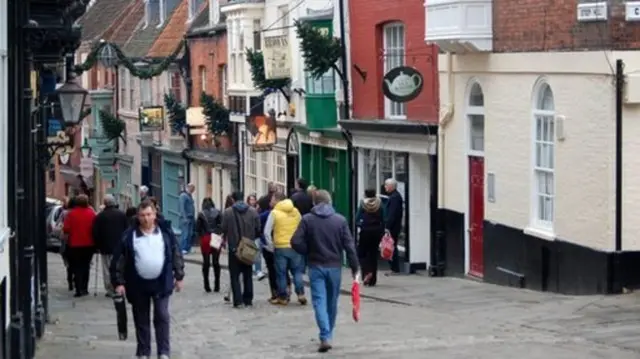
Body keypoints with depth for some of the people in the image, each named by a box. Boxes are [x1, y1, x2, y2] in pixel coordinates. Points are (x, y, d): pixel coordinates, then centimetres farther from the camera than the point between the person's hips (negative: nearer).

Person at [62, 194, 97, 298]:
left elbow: (66, 229, -12)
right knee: (85, 267, 17)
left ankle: (79, 290, -7)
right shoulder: (91, 213, -5)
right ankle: (84, 288, 18)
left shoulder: (71, 214, -10)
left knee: (77, 268, 3)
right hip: (89, 244, 2)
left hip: (74, 244, -2)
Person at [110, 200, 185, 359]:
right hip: (138, 284, 0)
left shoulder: (166, 234, 0)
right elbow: (118, 260, -2)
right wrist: (118, 282, -6)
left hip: (161, 283, 0)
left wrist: (179, 276, 7)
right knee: (141, 320, 9)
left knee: (162, 317, -3)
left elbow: (177, 255, 8)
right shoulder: (129, 236, -4)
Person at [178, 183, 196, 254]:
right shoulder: (183, 196, -9)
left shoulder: (190, 195, 18)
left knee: (190, 234, 7)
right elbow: (182, 208, -15)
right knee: (185, 234, -10)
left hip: (191, 218, 9)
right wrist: (184, 218, -21)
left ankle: (188, 248, 10)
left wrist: (193, 218, 16)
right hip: (186, 218, -9)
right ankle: (183, 249, -10)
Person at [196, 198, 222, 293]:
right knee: (216, 262, 8)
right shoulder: (218, 213, -2)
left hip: (205, 239, -1)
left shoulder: (201, 214, -3)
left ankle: (207, 286, 4)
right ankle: (217, 286, 7)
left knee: (206, 262, 6)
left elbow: (197, 228, -4)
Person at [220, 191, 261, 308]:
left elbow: (224, 230, -8)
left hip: (234, 248, -3)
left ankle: (238, 300, -7)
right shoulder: (253, 211, -3)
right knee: (248, 274, 14)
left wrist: (225, 239, 12)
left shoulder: (227, 212, -9)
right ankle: (248, 300, 15)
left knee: (235, 275, 4)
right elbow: (258, 229, -1)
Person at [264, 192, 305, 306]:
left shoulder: (275, 213, -7)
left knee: (281, 273, 6)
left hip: (280, 248, -3)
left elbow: (267, 232, -9)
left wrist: (271, 246, -1)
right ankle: (301, 294, 4)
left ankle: (283, 297, 10)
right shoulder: (296, 211, 6)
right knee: (297, 271, 13)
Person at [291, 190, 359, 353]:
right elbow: (349, 246, -5)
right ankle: (328, 336, 24)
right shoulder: (340, 220, -2)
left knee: (319, 301, -3)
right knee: (332, 303, 14)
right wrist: (355, 268, 0)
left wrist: (309, 253, 7)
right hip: (335, 266, 1)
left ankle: (325, 338, -18)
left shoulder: (307, 219, -4)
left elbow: (296, 242, -10)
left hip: (316, 266, -1)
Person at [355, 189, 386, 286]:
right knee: (373, 254, 9)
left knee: (362, 253, 10)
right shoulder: (379, 205, 0)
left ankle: (367, 271, -15)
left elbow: (357, 219, -10)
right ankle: (372, 280, 9)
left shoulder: (363, 204, -6)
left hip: (365, 232, -2)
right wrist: (382, 232, 6)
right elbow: (383, 220, 0)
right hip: (377, 232, 3)